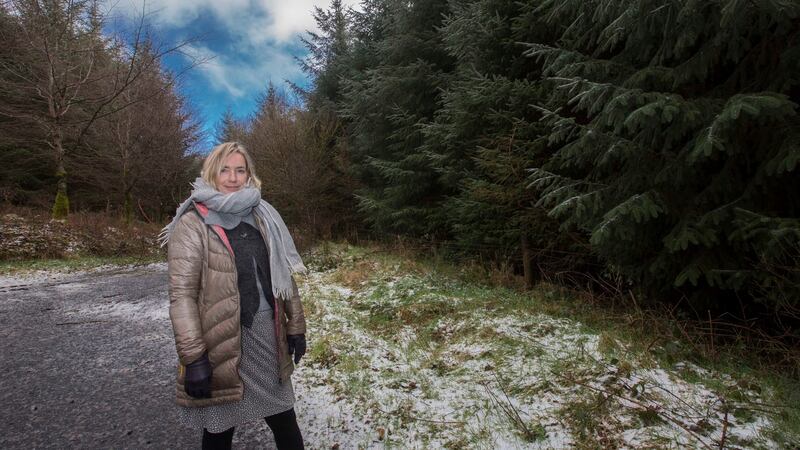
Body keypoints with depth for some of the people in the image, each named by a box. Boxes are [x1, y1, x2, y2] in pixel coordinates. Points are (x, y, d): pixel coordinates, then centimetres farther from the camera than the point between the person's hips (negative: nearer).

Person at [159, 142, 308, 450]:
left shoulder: (261, 218, 7)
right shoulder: (192, 225, -9)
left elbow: (284, 275, 9)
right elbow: (182, 295, -13)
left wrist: (295, 326, 8)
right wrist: (194, 358, -17)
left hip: (268, 337, 5)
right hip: (223, 345, -4)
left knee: (285, 424, 16)